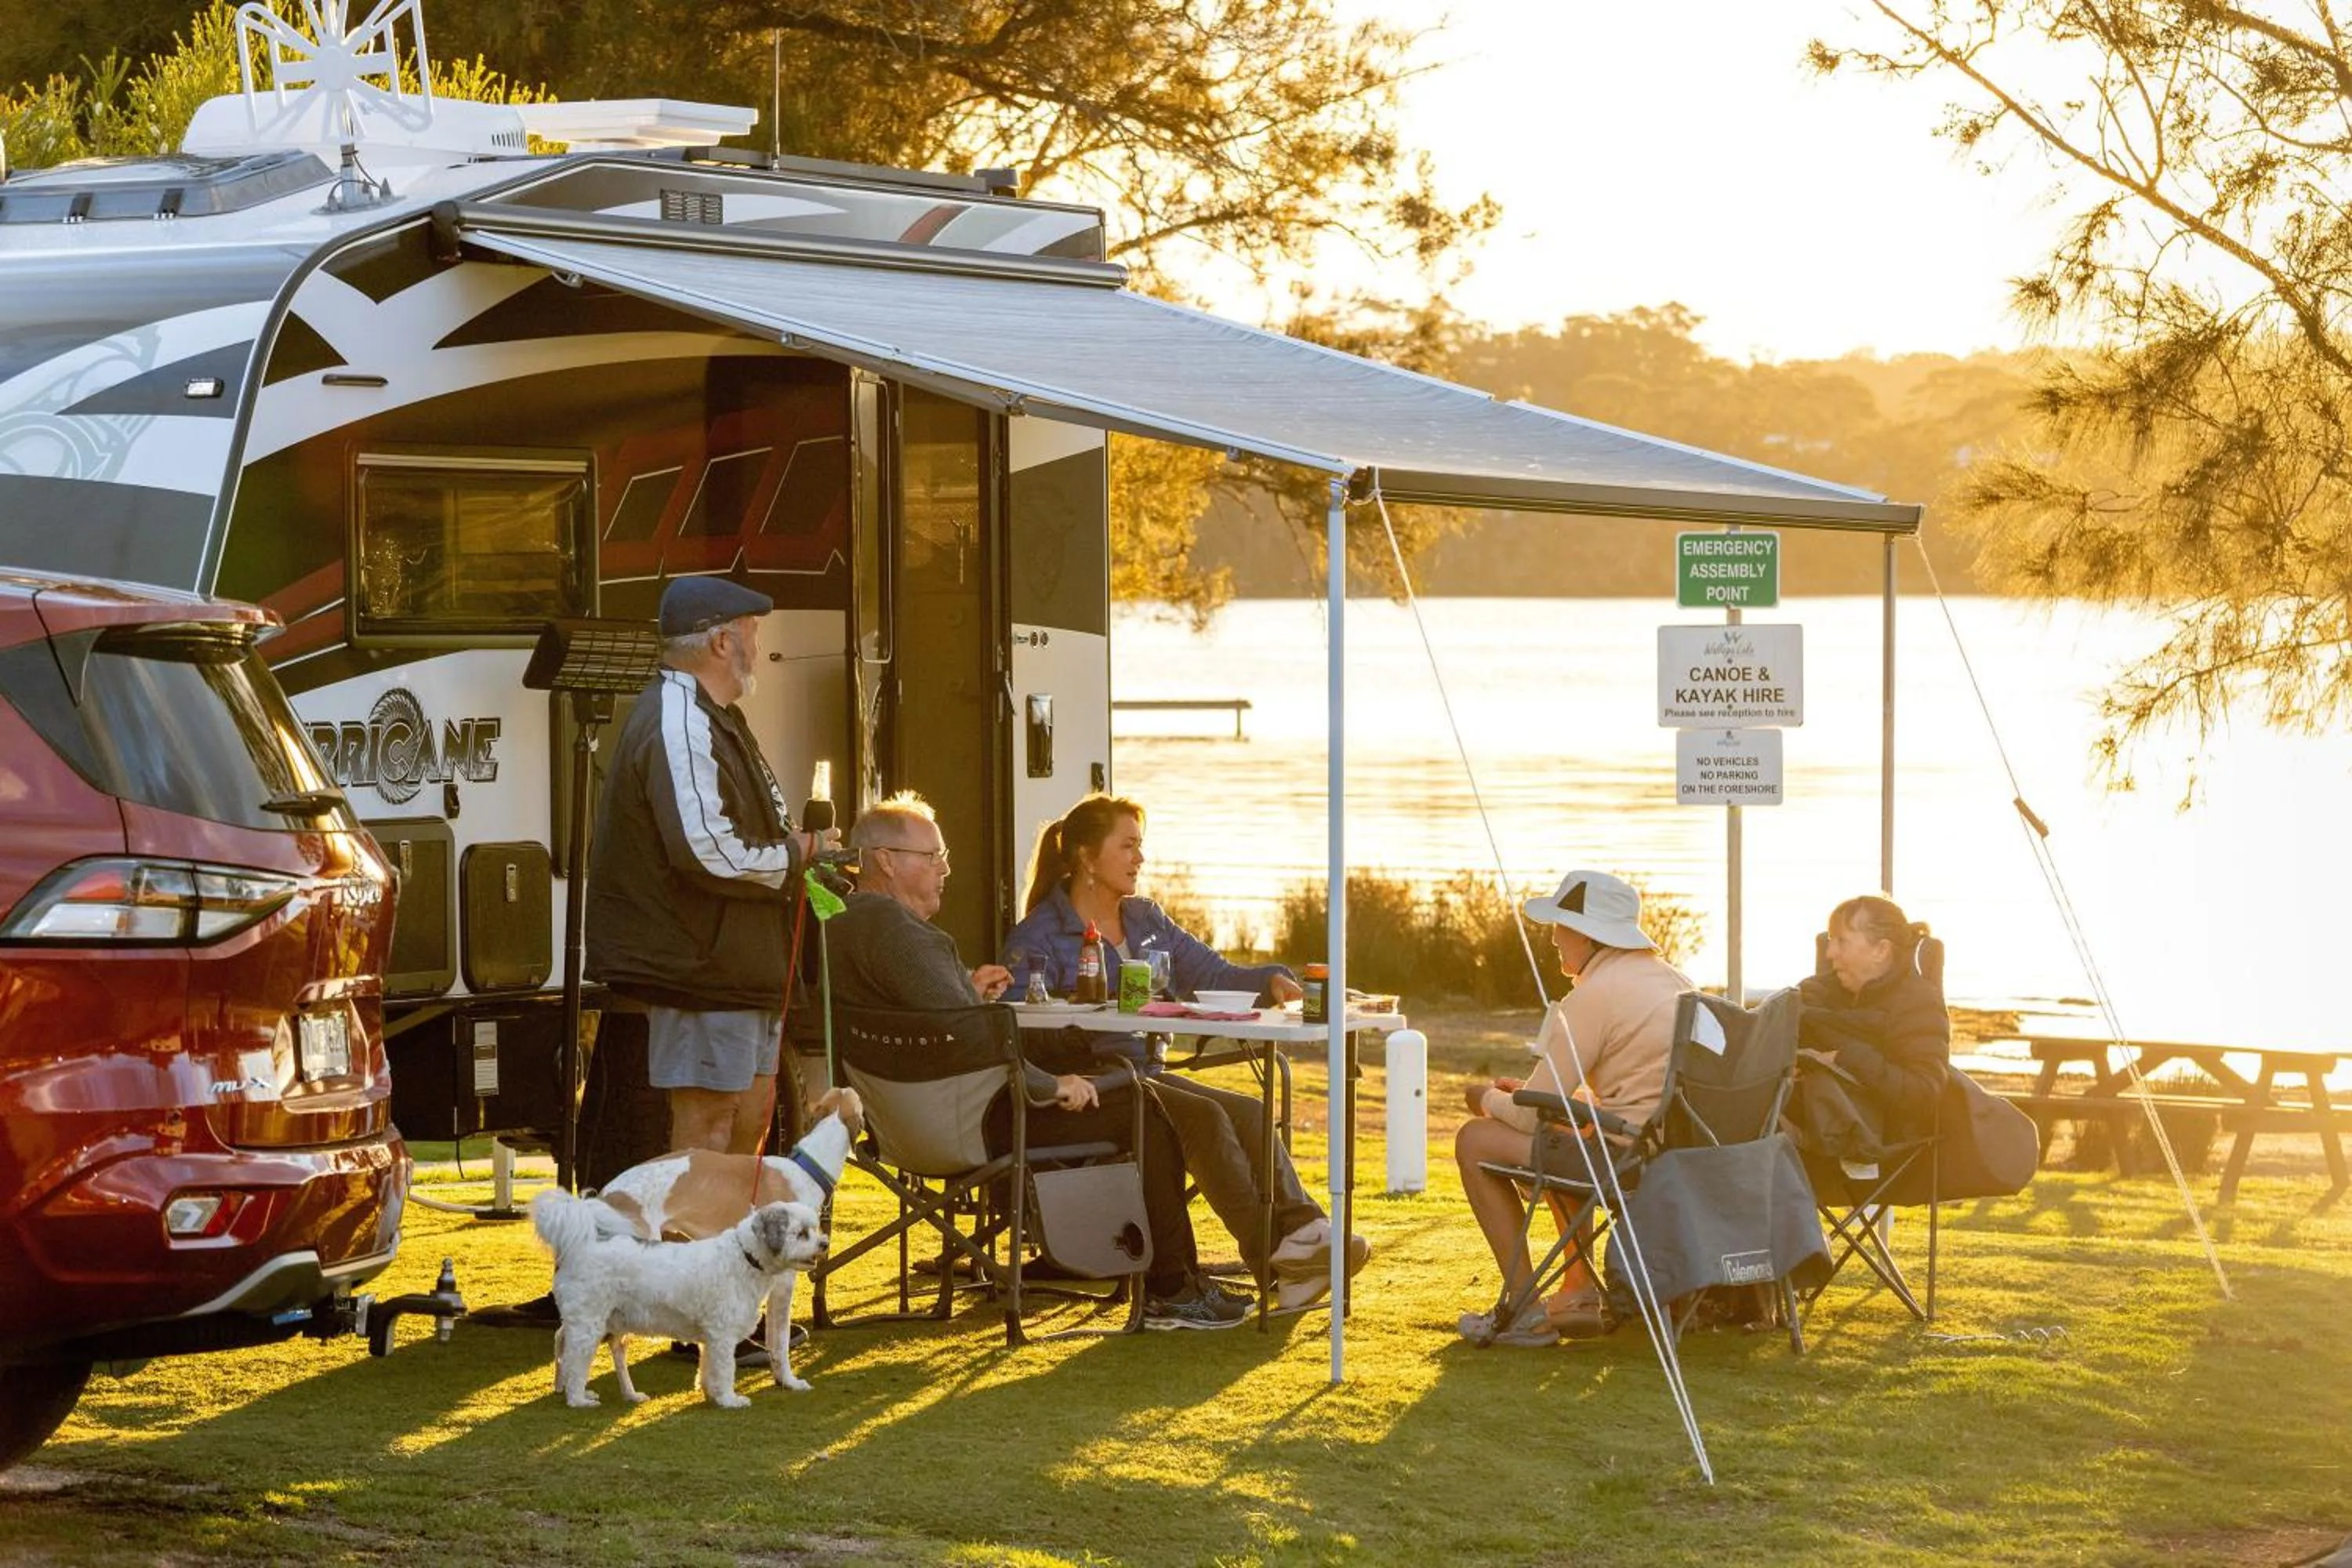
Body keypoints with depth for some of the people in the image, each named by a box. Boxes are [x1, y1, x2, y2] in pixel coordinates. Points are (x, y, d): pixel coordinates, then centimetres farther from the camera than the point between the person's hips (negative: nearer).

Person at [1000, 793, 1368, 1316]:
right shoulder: (1039, 937, -3)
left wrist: (1271, 980, -7)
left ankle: (1300, 1230, -38)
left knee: (1249, 1112, -20)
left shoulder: (1146, 920, 18)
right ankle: (1276, 1263, -34)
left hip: (1147, 1075, 7)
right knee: (1205, 1117, -29)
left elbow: (1212, 973, 13)